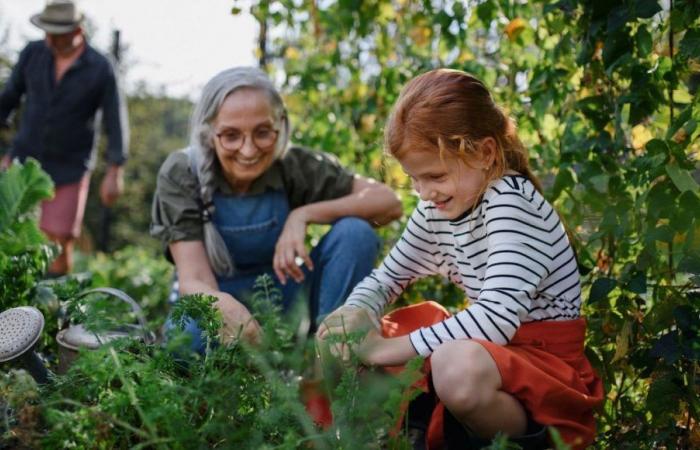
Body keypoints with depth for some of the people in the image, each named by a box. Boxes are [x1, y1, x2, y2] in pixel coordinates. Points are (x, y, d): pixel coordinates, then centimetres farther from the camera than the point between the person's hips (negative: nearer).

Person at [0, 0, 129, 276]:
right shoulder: (33, 54, -1)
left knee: (59, 240, -2)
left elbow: (115, 121, -6)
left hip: (70, 169, -2)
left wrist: (115, 171, -10)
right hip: (24, 160, 3)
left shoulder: (100, 69, -9)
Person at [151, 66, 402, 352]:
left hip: (285, 301, 2)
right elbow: (193, 280, -25)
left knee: (355, 232, -22)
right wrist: (223, 305, -49)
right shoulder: (180, 176, -18)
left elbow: (388, 203, -16)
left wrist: (304, 214, -28)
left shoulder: (294, 166, -14)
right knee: (187, 337, -38)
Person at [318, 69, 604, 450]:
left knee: (458, 367, -40)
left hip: (544, 360, -8)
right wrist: (356, 312, -11)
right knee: (356, 333, 4)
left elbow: (496, 319, -32)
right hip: (487, 345, 8)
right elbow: (387, 278, 13)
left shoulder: (511, 200, -22)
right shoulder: (436, 210, 2)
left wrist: (392, 349, -28)